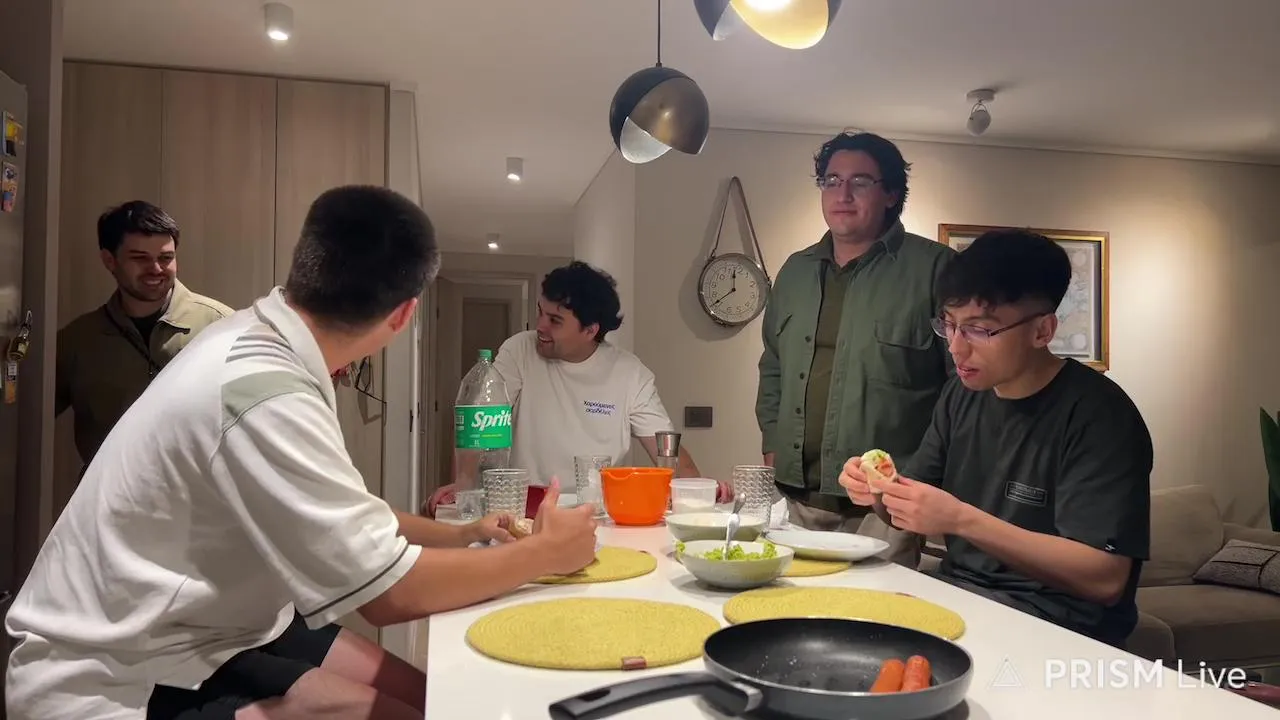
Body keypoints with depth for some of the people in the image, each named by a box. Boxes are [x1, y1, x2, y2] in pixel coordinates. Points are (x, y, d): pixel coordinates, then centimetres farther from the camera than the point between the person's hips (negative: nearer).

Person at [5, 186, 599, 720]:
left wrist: (459, 535, 13)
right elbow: (390, 590, -26)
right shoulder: (259, 390, -32)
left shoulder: (256, 344, -3)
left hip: (208, 624, 8)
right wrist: (545, 553, -14)